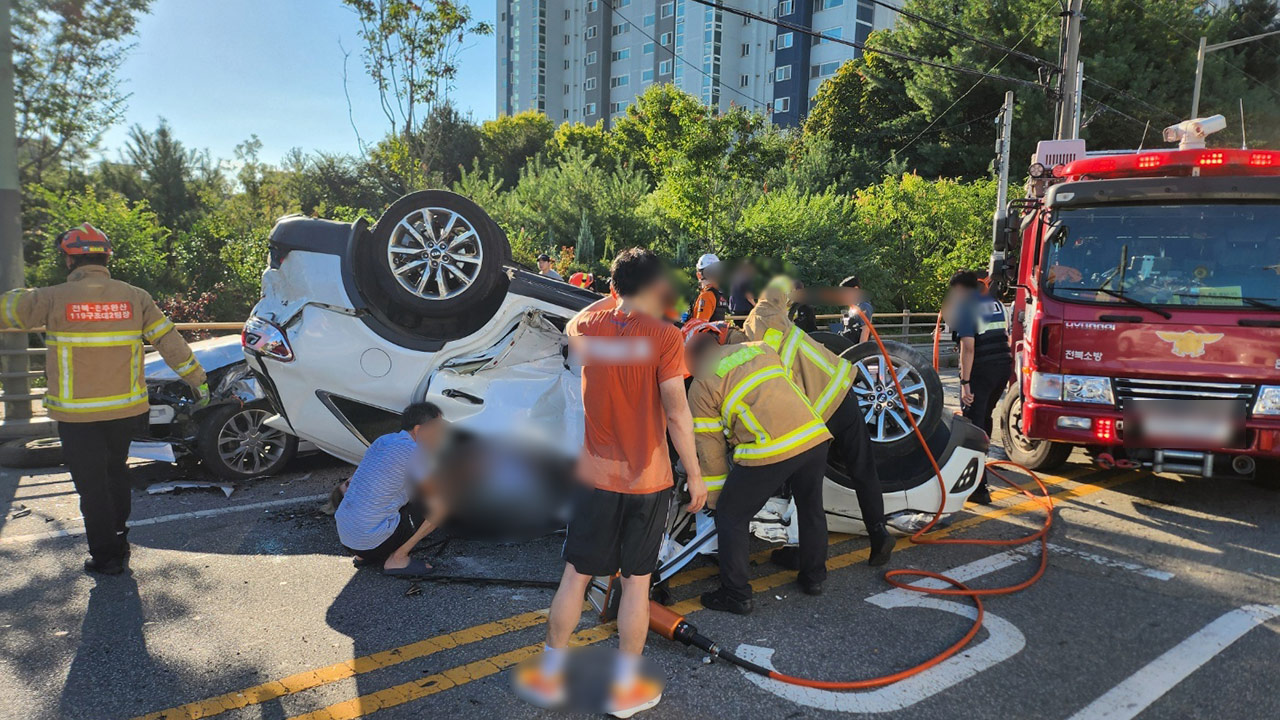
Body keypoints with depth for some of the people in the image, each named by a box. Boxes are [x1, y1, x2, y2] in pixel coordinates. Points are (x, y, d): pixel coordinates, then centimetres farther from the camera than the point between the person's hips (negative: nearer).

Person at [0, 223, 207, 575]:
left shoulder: (53, 299, -9)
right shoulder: (135, 297, -2)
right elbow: (169, 339, 0)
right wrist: (196, 378, 7)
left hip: (77, 414, -3)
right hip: (125, 410, 3)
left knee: (91, 484, 7)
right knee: (116, 474, 21)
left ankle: (106, 556, 15)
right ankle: (119, 545, 29)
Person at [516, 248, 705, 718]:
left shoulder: (588, 327, -2)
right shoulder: (665, 336, -12)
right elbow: (677, 413, -14)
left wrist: (616, 295, 28)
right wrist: (695, 475, -5)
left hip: (596, 476, 2)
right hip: (648, 481, -2)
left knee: (575, 576, 13)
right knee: (637, 583, 9)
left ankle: (549, 676, 28)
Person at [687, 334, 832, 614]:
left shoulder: (701, 387, 6)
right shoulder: (761, 348, 20)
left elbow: (710, 447, 7)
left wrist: (715, 497, 17)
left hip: (769, 452, -6)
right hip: (815, 437, 6)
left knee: (731, 516, 13)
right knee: (811, 508, 28)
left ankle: (736, 595, 20)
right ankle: (813, 577, 44)